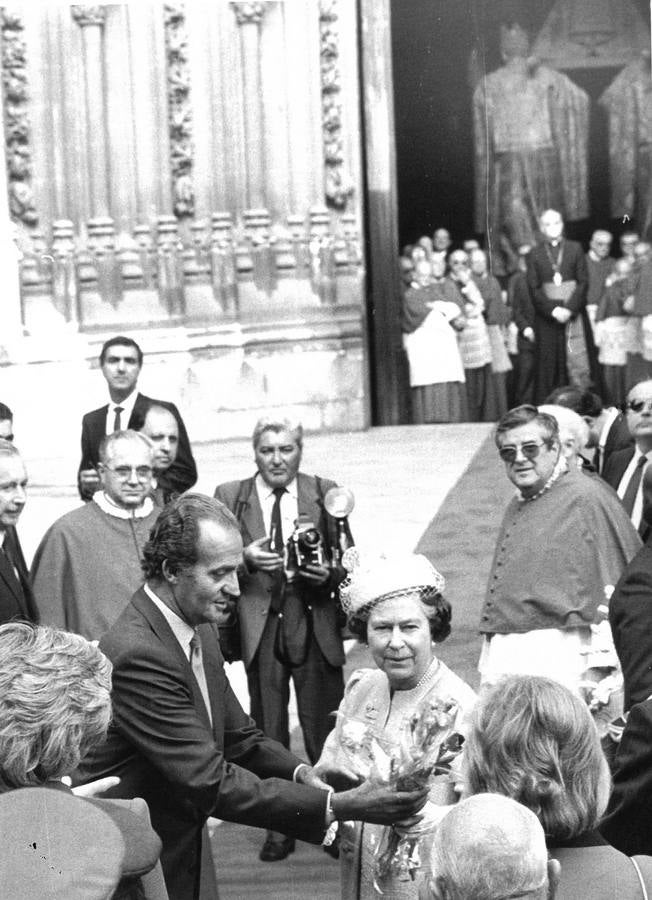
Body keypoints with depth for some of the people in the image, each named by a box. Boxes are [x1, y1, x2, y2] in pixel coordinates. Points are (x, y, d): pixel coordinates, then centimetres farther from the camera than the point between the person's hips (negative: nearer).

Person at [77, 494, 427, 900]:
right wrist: (336, 806, -29)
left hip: (181, 859, 8)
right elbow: (209, 783, -28)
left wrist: (300, 772, -10)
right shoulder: (136, 655, -27)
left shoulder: (201, 634, 3)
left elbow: (240, 737, 11)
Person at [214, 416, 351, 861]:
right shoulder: (229, 496, 4)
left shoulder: (325, 493, 4)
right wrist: (244, 558, -16)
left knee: (324, 727, 1)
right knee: (268, 729, 9)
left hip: (316, 624, -1)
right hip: (260, 626, 1)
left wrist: (329, 573, -15)